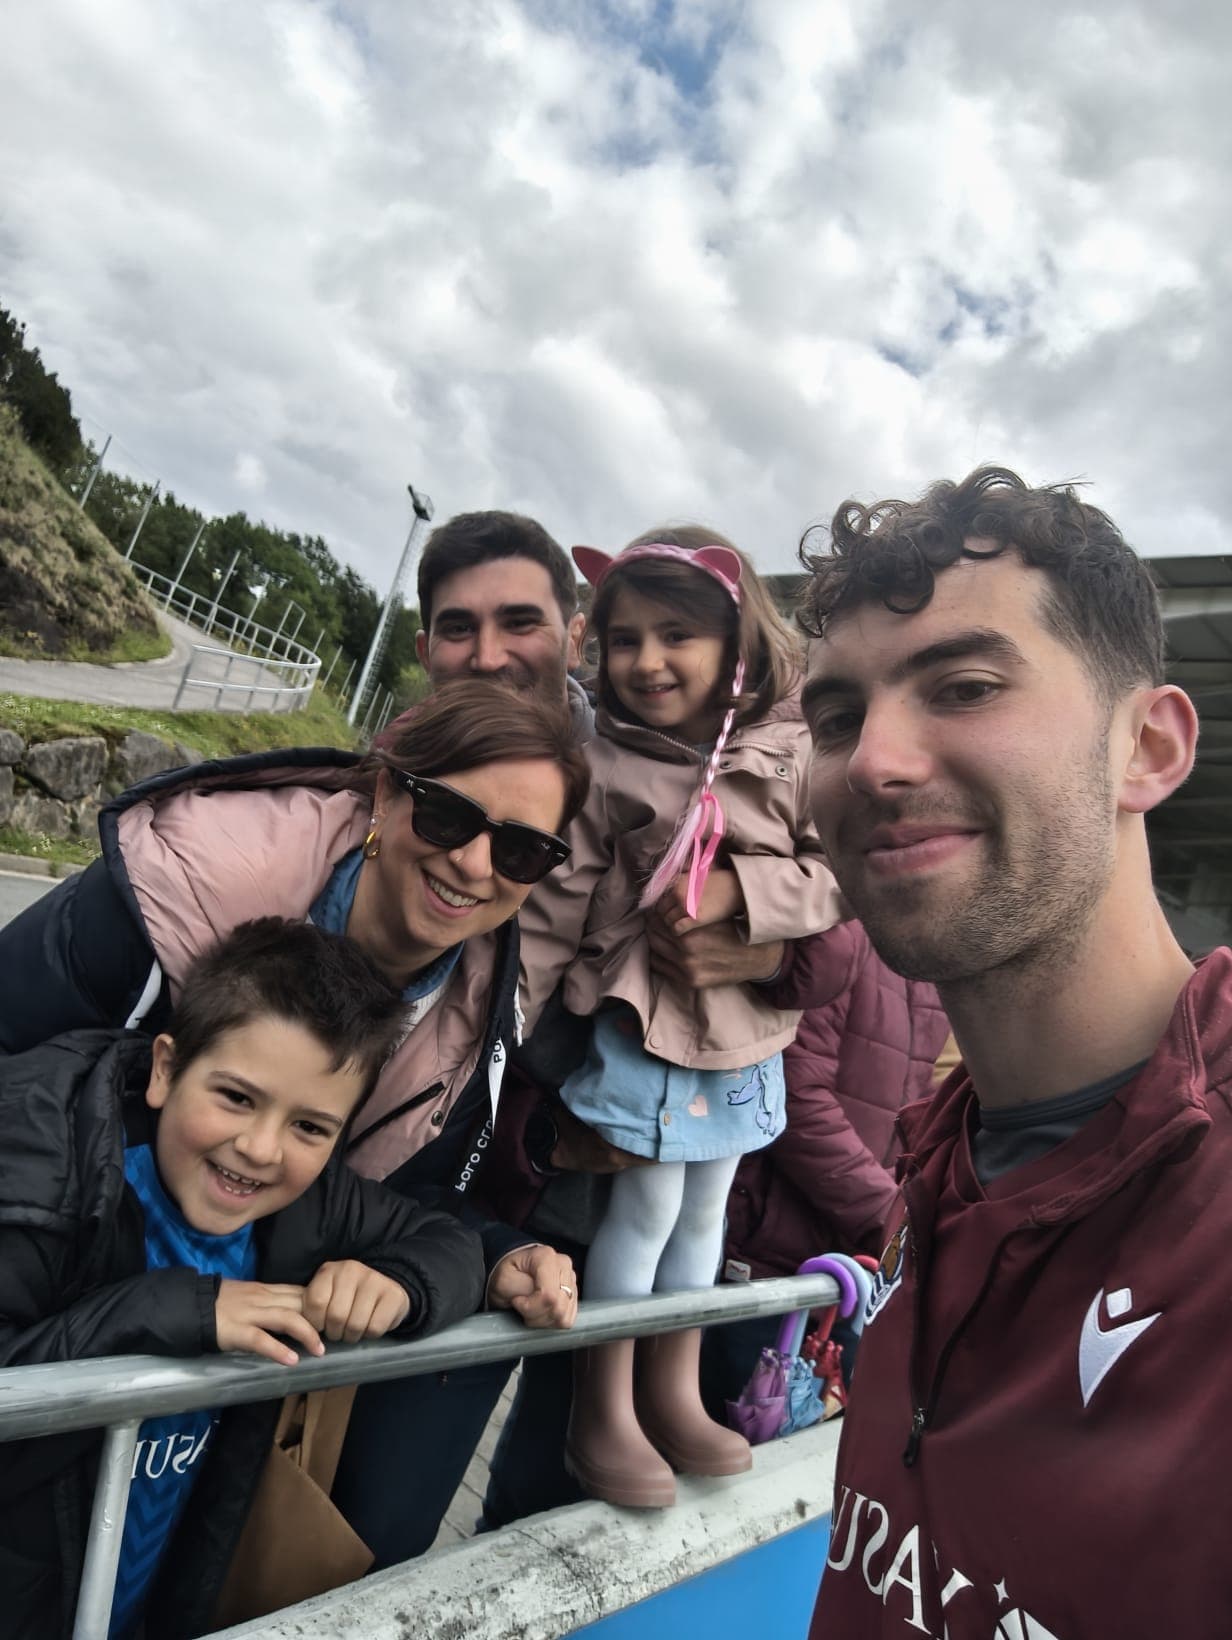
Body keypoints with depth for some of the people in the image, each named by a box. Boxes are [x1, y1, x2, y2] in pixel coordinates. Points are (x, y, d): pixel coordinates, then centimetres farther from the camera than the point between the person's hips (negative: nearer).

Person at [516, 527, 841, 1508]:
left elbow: (836, 874, -8)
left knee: (703, 1213, 19)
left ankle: (672, 1393, 40)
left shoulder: (791, 757, -7)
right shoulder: (604, 767, -11)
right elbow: (556, 908, -9)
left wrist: (739, 888, -22)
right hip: (638, 1022, -3)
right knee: (645, 1209, 3)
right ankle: (602, 1414, 26)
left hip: (747, 1032, 4)